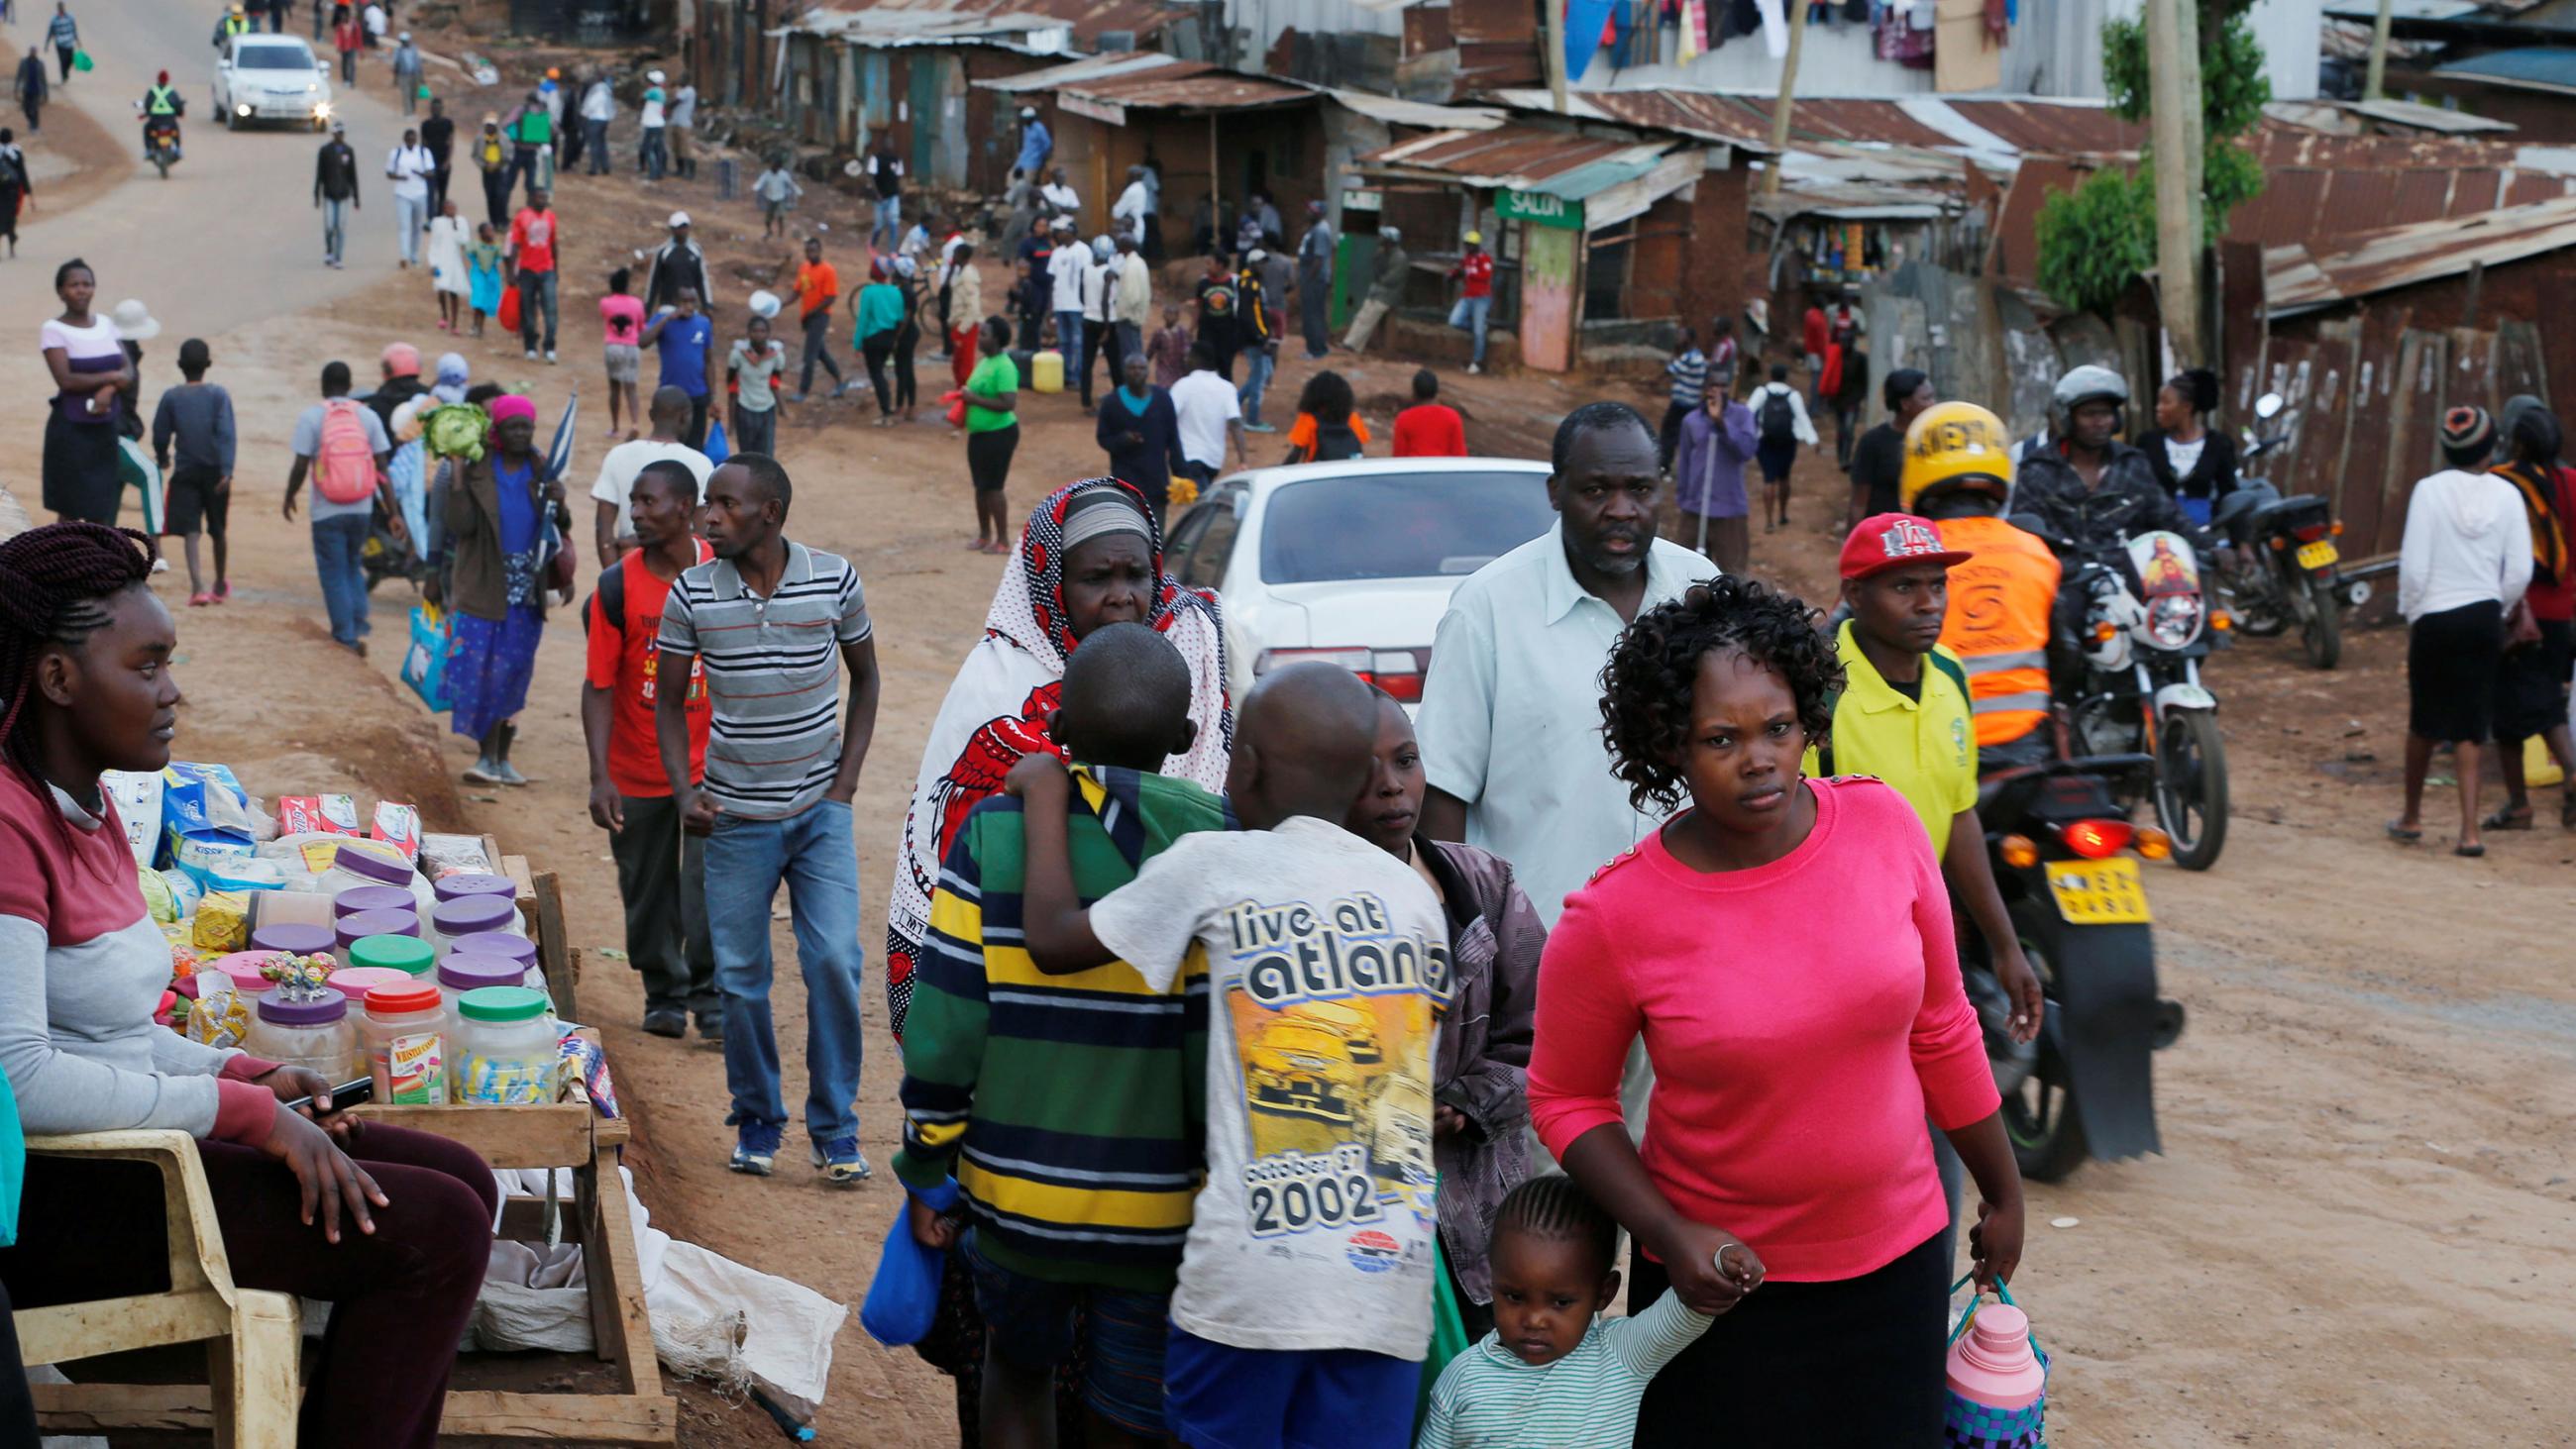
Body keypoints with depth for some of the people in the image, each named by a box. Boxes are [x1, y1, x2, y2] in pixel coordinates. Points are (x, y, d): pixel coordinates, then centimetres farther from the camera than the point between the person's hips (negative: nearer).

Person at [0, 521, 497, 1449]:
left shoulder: (86, 805, 12)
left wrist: (250, 1078, 2)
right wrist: (249, 1112, -21)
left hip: (134, 1144, 10)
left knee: (457, 1181, 8)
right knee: (437, 1230, -15)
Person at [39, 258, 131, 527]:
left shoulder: (106, 325, 9)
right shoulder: (53, 331, -8)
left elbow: (128, 372, 4)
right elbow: (65, 380, -19)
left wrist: (109, 390, -17)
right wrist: (111, 377, -11)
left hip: (105, 428, 5)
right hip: (71, 429, -5)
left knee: (100, 512, 8)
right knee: (68, 511, -2)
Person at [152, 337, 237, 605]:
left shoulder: (170, 397, -2)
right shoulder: (219, 395, -4)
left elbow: (160, 435, 3)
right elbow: (227, 433, -15)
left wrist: (163, 461, 23)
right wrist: (227, 470, -19)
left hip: (185, 472, -1)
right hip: (215, 471, 1)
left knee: (191, 530, -6)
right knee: (217, 529, 16)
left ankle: (198, 586, -25)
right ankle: (220, 585, 31)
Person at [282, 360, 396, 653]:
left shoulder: (311, 417, -7)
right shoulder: (368, 417, 1)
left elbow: (301, 466, -10)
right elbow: (382, 468, -1)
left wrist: (289, 498, 7)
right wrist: (394, 512, 2)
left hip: (327, 511, -3)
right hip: (361, 508, 3)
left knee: (334, 573, 8)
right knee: (353, 565, 22)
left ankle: (347, 635, 9)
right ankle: (359, 623, 11)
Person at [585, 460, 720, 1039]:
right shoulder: (617, 586, -9)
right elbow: (600, 686, -7)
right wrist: (600, 777, -14)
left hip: (711, 765, -1)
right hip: (638, 772, 1)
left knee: (711, 885, -9)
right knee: (649, 893, 11)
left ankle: (712, 996, 7)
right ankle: (664, 994, 30)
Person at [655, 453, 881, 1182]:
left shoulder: (834, 578, -5)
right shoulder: (691, 594, -5)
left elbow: (865, 678, 9)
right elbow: (669, 700, 5)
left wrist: (847, 778, 0)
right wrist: (684, 791, -9)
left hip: (820, 812, -1)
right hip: (737, 816, 1)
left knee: (834, 962, -10)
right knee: (741, 977, 4)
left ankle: (836, 1129, 4)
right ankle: (756, 1122, 23)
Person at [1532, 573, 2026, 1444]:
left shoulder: (1881, 827, -9)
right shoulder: (1612, 920, -17)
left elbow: (1940, 1027, 3)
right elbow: (1566, 1098, -4)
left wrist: (2002, 1192, 12)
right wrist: (1669, 1235, -16)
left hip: (1897, 1265, 3)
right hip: (1725, 1283, -3)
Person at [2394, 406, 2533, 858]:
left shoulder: (2429, 491, -10)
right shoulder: (2506, 494, -2)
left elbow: (2414, 566, -11)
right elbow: (2520, 571, -2)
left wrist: (2411, 616, 3)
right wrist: (2498, 610, 13)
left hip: (2436, 617, -2)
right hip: (2485, 617, 2)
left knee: (2424, 723, 14)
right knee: (2471, 727, 6)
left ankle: (2411, 818, 29)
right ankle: (2469, 829, -3)